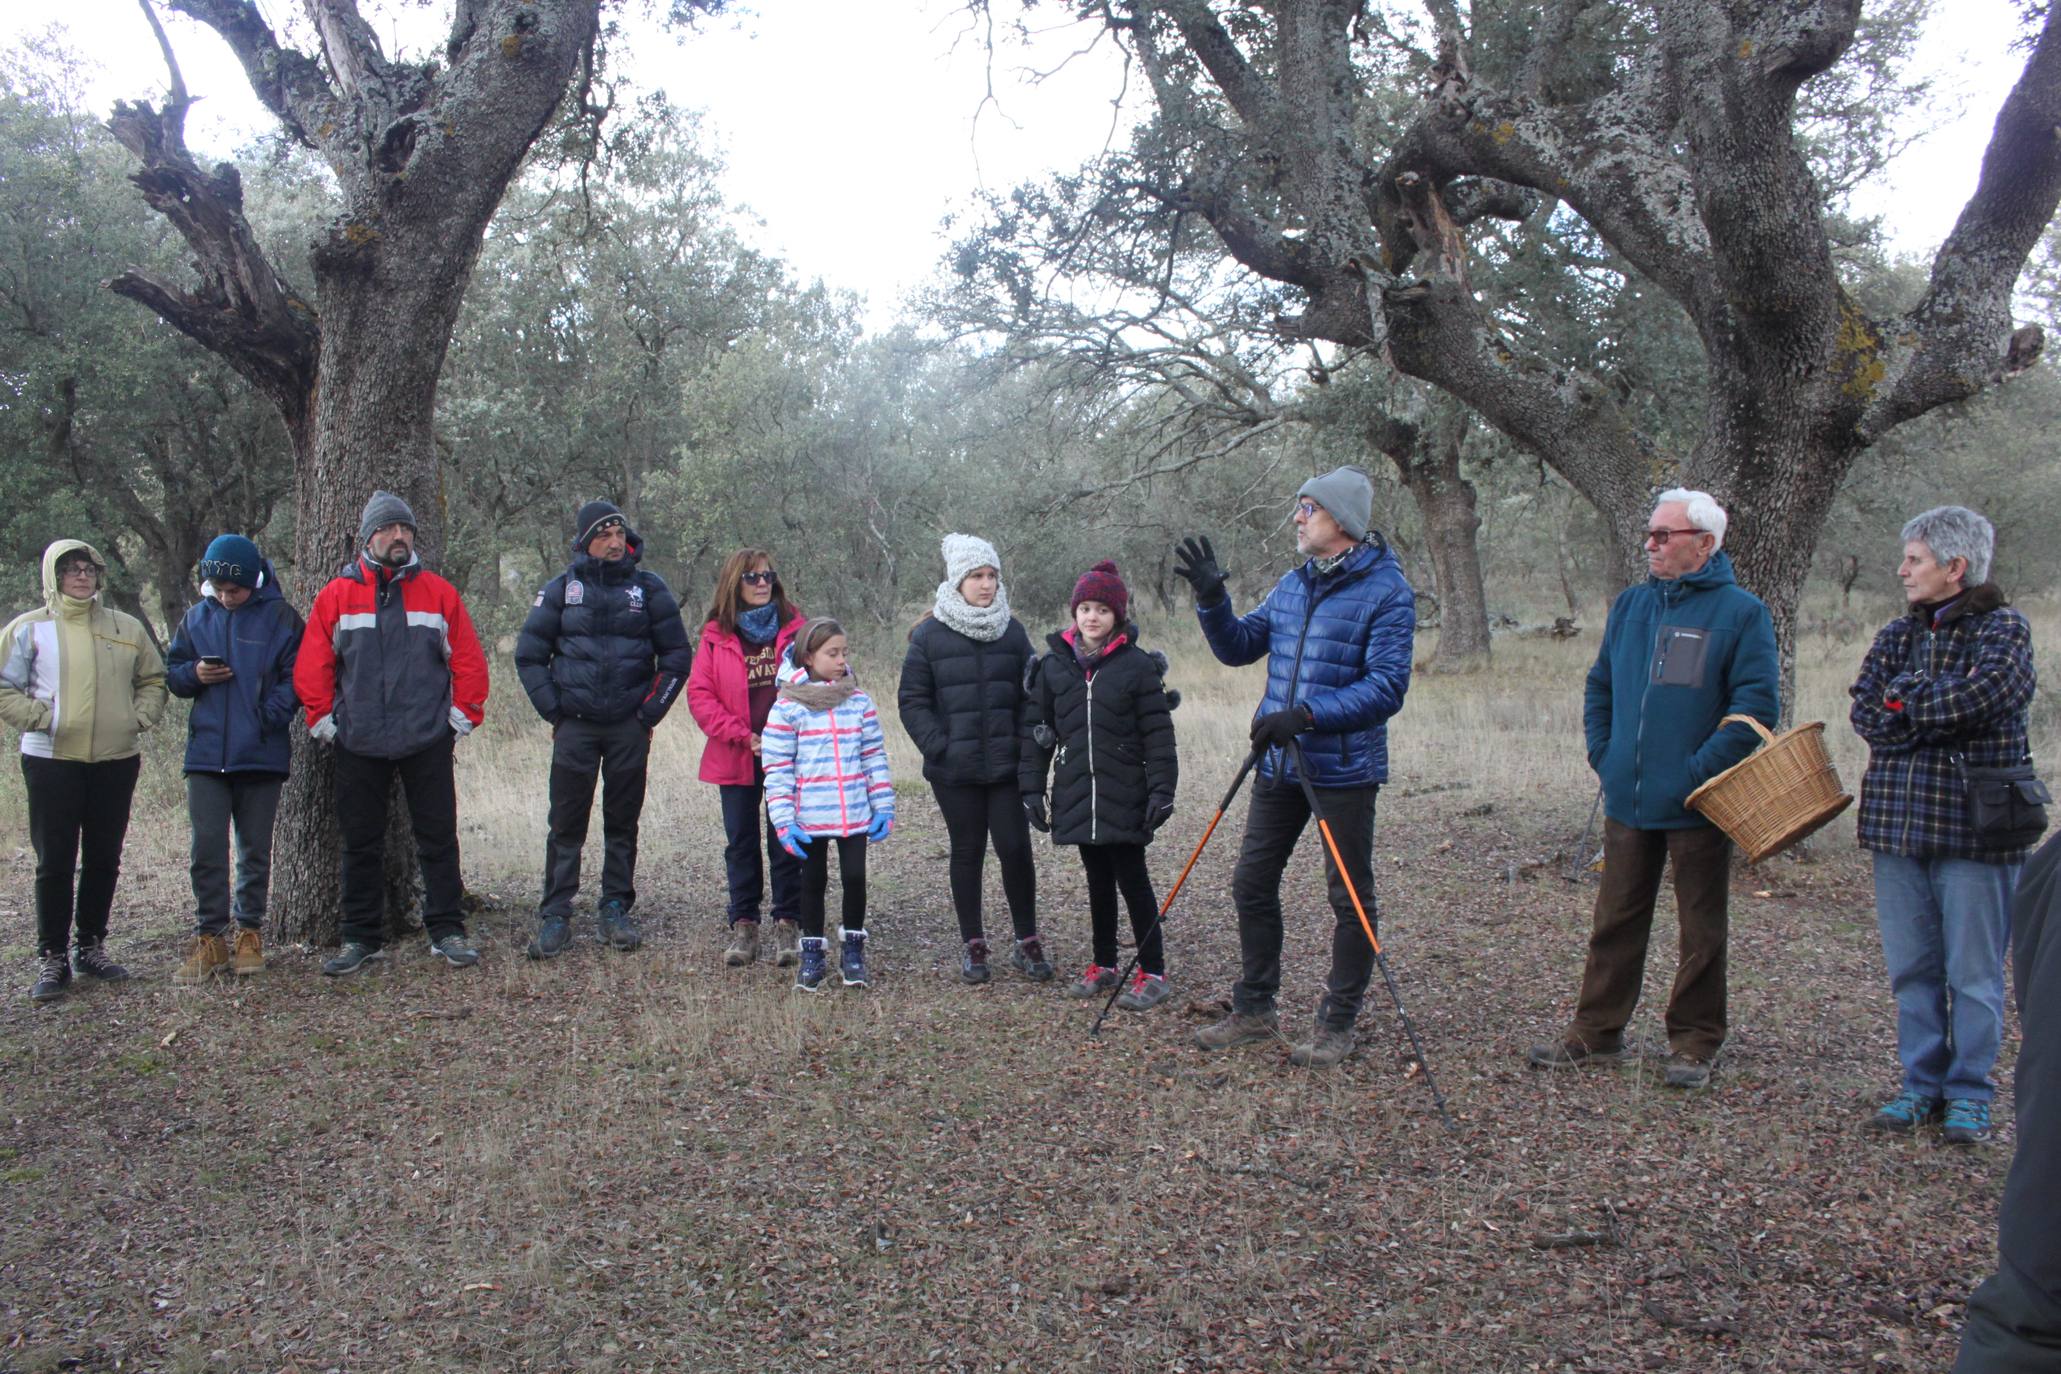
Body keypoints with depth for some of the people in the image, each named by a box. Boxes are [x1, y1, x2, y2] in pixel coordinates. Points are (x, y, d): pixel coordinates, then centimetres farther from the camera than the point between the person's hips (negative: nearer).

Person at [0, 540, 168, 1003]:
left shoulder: (126, 628, 9)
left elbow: (153, 679, 17)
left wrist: (139, 717, 2)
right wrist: (39, 718, -12)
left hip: (116, 762, 3)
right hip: (51, 761, -3)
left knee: (104, 860, 10)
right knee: (55, 862, 0)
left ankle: (91, 946, 24)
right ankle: (51, 958, 9)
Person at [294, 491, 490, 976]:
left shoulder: (439, 593, 4)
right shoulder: (337, 595, 3)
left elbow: (468, 659, 5)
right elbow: (311, 665, 5)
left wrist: (462, 714, 1)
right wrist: (322, 719, 1)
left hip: (428, 740, 0)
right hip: (358, 744, 1)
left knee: (438, 839, 3)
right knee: (361, 844, 8)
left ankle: (447, 931, 13)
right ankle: (362, 939, 18)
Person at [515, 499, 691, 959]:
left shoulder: (649, 588, 4)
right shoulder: (562, 589, 4)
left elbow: (677, 656, 7)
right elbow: (528, 655, 9)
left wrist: (650, 713, 1)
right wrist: (554, 711, 1)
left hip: (629, 727, 0)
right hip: (575, 726, 0)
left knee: (623, 823, 7)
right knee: (566, 824, 0)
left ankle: (616, 910, 17)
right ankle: (554, 916, 6)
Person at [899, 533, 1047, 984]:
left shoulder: (1011, 630, 6)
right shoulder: (929, 634, -3)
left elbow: (1031, 694, 9)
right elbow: (912, 700, -2)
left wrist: (1027, 745, -2)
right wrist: (938, 748, -11)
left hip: (1007, 764, 2)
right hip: (955, 770, -1)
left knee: (1016, 849, -1)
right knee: (967, 853, 9)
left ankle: (1027, 942, 14)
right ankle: (973, 944, 20)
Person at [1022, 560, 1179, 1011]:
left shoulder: (1138, 666, -5)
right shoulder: (1053, 665, 4)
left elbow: (1158, 733, -6)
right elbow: (1038, 731, 8)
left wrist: (1161, 790, -12)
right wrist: (1032, 789, 4)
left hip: (1124, 796, -3)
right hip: (1077, 795, 4)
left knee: (1133, 880, 0)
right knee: (1098, 881, 14)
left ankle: (1153, 973, 9)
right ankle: (1104, 965, 26)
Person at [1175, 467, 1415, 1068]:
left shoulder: (1386, 589, -12)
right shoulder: (1292, 584, 9)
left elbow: (1387, 686, -19)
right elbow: (1238, 647, 13)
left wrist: (1308, 714, -27)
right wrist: (1212, 599, -3)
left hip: (1343, 768, -7)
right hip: (1278, 764, 7)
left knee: (1349, 898, 6)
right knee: (1251, 884, 12)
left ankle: (1338, 1023, 18)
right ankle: (1254, 1007, 26)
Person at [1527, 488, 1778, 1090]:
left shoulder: (1740, 612, -7)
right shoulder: (1630, 605, 10)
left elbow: (1754, 706, -12)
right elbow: (1600, 686, 19)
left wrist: (1701, 770, -18)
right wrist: (1604, 755, 7)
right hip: (1628, 799, 5)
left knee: (1701, 931, 7)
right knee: (1615, 921, 11)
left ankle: (1694, 1044, 18)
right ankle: (1598, 1031, 21)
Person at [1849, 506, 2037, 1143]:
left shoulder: (2003, 629, -2)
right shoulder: (1897, 634, 13)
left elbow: (1987, 693, -22)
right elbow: (1863, 711, 0)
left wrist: (1905, 702, -9)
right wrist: (1943, 705, -13)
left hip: (1973, 824, -5)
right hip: (1897, 819, 5)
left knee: (1973, 972, 3)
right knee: (1911, 969, 10)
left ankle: (1969, 1093, 16)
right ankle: (1922, 1084, 21)